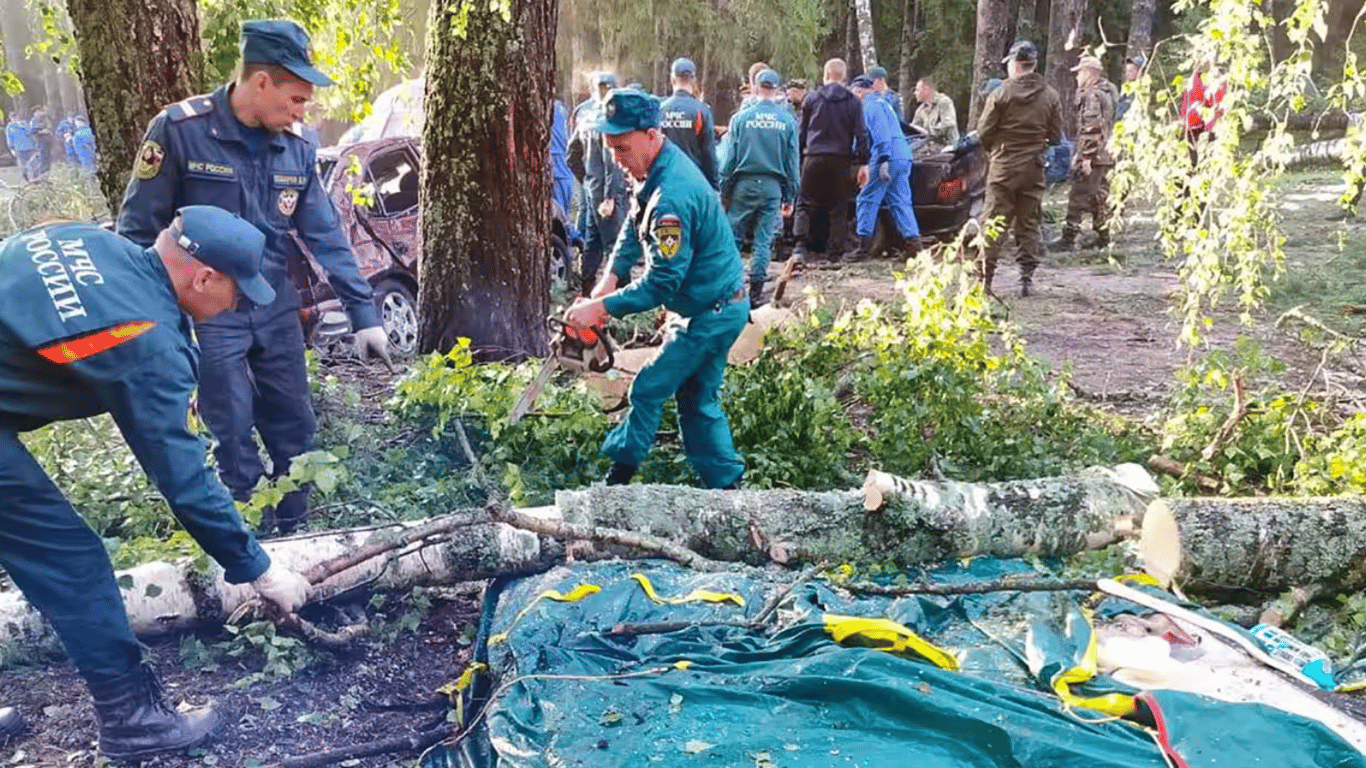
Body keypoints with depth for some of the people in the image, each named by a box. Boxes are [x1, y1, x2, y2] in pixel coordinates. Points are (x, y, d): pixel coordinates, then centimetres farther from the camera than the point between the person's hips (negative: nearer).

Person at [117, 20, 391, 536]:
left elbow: (326, 235, 2)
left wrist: (363, 314, -2)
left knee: (295, 428, 11)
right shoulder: (180, 129, -14)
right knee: (234, 436, 2)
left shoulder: (296, 148, -1)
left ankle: (294, 536, 29)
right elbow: (138, 229, -9)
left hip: (276, 309, 5)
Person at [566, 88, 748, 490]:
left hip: (712, 314, -10)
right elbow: (634, 230, 15)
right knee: (697, 400, 15)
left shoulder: (672, 194, -29)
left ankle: (616, 477, 12)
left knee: (648, 390, -1)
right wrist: (612, 277, 3)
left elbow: (662, 280, -28)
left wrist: (601, 307, -24)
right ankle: (727, 486, 21)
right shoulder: (662, 166, 3)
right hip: (715, 306, 10)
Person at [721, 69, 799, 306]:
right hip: (773, 186, 1)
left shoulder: (741, 118, -2)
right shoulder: (788, 121, 3)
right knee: (764, 240, 5)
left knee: (733, 236, 6)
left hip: (744, 184, -1)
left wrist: (724, 191, 4)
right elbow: (792, 162, 5)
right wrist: (790, 197, 11)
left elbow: (731, 157, -1)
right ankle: (756, 291, 7)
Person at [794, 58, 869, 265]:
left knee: (805, 204, 5)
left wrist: (798, 158, 15)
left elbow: (801, 132, 9)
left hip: (813, 158, 0)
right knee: (838, 207, 8)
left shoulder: (811, 98, 6)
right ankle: (836, 251, 5)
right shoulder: (853, 102, 5)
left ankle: (800, 245, -11)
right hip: (840, 160, 1)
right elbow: (861, 135, 2)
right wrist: (863, 163, 4)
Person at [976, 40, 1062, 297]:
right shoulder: (1050, 96, 2)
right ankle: (1027, 278, 9)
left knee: (994, 224, 1)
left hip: (1003, 167, -3)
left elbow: (983, 132, -6)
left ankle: (984, 278, 1)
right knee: (1029, 225, 10)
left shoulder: (1001, 94, -9)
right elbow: (1055, 136, 5)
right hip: (1034, 168, 3)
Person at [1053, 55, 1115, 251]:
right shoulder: (1105, 95, 20)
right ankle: (1103, 236, 19)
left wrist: (1086, 157, -22)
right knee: (1100, 197, 14)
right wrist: (1079, 154, 26)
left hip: (1092, 157, -10)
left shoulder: (1090, 96, -13)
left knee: (1078, 198, -9)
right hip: (1105, 156, 10)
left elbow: (1091, 129, -21)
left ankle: (1068, 238, -9)